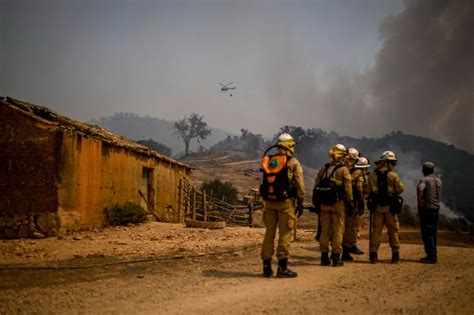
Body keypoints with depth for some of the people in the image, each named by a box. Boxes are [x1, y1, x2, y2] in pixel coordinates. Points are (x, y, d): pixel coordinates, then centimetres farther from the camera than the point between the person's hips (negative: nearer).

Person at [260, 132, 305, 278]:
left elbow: (265, 182, 10)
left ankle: (267, 266, 15)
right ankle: (282, 267, 0)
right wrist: (300, 203, 3)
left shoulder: (267, 161, 9)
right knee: (285, 234, 0)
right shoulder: (293, 162, -4)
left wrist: (266, 200, 16)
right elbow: (300, 185, -5)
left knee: (269, 233, 11)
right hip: (285, 201, -5)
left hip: (269, 201, 5)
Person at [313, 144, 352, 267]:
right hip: (338, 203, -4)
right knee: (338, 229, 2)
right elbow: (348, 187, -9)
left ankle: (324, 256, 12)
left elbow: (316, 186, 8)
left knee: (325, 229, 9)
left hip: (324, 203, 4)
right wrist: (349, 201, -1)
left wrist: (316, 202, 12)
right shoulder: (344, 169, -5)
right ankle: (336, 257, 1)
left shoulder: (323, 169, 9)